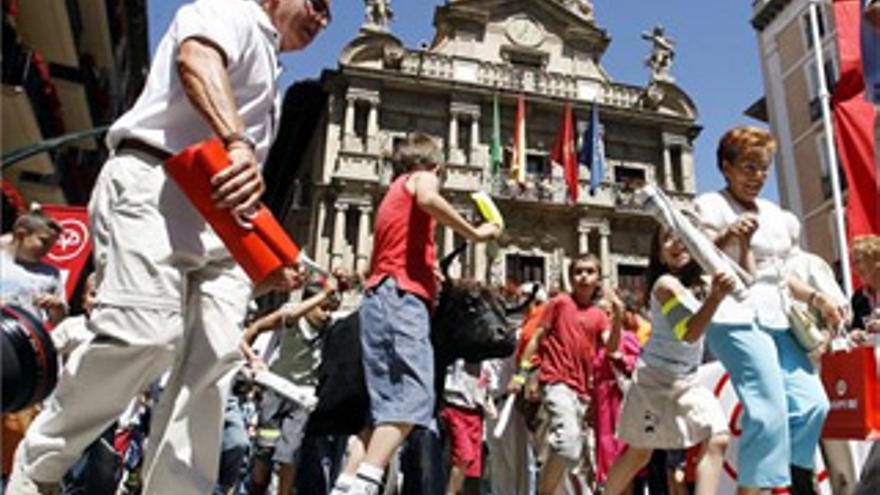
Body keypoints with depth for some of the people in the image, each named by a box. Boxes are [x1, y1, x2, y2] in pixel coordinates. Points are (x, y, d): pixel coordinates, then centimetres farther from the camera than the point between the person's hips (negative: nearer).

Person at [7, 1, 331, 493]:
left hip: (219, 215, 9)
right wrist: (237, 142, -34)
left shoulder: (269, 86, 34)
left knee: (215, 358, -9)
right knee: (145, 334, -21)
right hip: (152, 184, -8)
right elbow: (197, 58, -16)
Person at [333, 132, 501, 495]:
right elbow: (429, 200, -17)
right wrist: (474, 233, -8)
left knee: (384, 405, 4)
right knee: (414, 395, -19)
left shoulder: (392, 194, 32)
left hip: (378, 297, 9)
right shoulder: (422, 177, 10)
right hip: (400, 296, -9)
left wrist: (429, 271, 29)